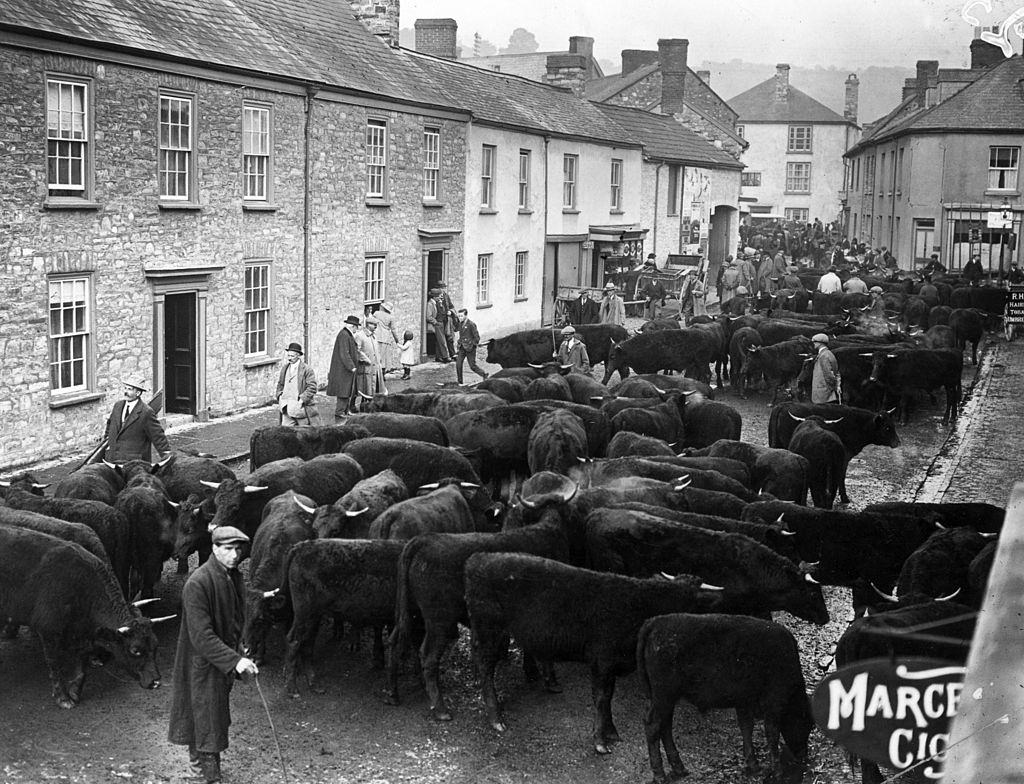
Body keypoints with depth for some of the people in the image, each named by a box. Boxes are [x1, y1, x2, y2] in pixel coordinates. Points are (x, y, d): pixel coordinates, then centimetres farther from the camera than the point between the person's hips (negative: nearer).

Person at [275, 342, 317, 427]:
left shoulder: (307, 369, -6)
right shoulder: (284, 369, 14)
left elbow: (312, 388, -10)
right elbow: (280, 384, 24)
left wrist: (302, 400, -18)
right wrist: (280, 396, 6)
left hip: (301, 406, -4)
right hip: (287, 407, 4)